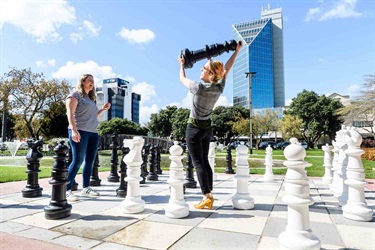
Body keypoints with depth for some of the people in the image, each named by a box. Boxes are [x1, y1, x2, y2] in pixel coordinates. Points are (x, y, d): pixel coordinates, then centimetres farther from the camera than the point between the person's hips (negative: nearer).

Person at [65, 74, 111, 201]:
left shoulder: (91, 98, 23)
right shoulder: (75, 95, 0)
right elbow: (70, 113, -12)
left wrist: (103, 109, 15)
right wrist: (74, 130, -24)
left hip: (93, 132, 8)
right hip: (80, 131, -8)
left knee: (90, 161, 7)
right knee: (78, 161, -10)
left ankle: (86, 188, 16)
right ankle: (67, 190, -3)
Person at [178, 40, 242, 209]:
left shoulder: (199, 87, -19)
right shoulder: (220, 87, -3)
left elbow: (182, 78, 0)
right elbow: (227, 68, 12)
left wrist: (182, 64, 19)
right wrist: (237, 50, 22)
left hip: (194, 128, -6)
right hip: (207, 127, 7)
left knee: (198, 163, -4)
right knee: (205, 161, 11)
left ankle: (207, 197, -6)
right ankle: (209, 197, 12)